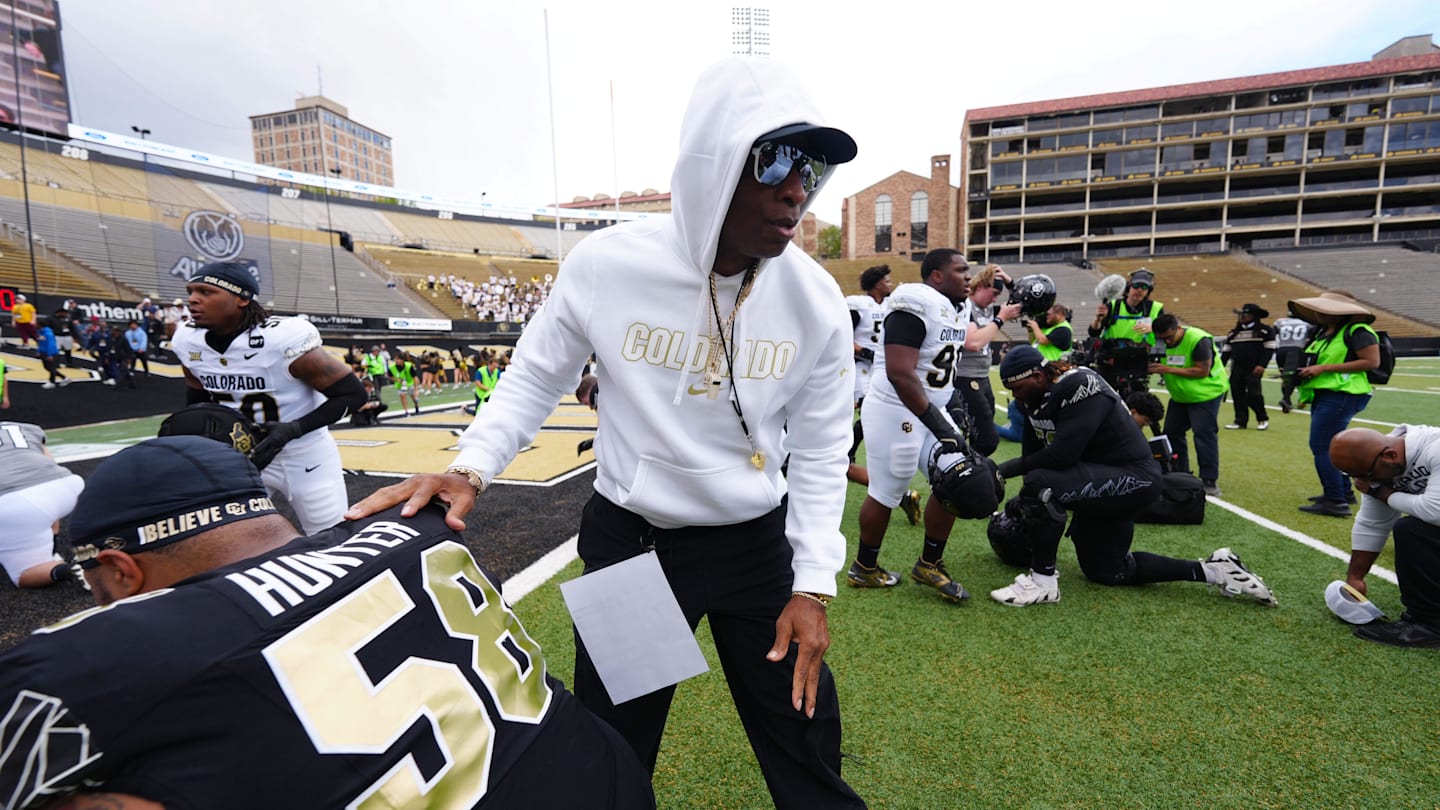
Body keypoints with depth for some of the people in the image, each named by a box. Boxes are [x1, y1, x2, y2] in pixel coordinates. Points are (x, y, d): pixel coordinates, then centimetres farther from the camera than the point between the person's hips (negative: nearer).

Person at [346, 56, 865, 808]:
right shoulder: (605, 264, -17)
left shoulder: (814, 298, -13)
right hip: (627, 537, 0)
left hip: (756, 543, 1)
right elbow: (535, 378, -1)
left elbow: (820, 448, -4)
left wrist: (813, 583, -6)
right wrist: (470, 468, -17)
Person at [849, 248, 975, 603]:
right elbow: (900, 374, -28)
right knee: (886, 493, 2)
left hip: (931, 409, 10)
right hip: (896, 412, -9)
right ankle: (864, 569, 24)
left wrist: (948, 414, 16)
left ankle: (929, 565, 23)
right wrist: (938, 424, -27)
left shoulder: (959, 308, 11)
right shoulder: (916, 305, -20)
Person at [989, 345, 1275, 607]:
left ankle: (1042, 580, -18)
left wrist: (1013, 467, -23)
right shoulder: (1036, 397, 0)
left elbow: (1063, 453, -35)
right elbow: (1035, 451, 6)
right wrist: (1025, 502, 4)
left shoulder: (1080, 386, -26)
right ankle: (1211, 569, 25)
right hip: (1101, 481, 10)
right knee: (1106, 570, 19)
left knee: (1041, 486, -33)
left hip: (1133, 478, -10)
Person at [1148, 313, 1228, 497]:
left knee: (1204, 435, -12)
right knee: (1171, 433, 8)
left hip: (1206, 394, -7)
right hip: (1180, 396, 8)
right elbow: (1164, 369, 7)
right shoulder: (1163, 342, -3)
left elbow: (1202, 371, -28)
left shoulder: (1198, 340, -25)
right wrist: (1155, 368, -17)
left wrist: (1169, 369, -31)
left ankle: (1210, 481, -6)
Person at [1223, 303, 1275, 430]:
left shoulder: (1265, 330, -1)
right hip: (1237, 369, 5)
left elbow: (1269, 348, -7)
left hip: (1254, 369, -5)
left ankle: (1263, 419, 12)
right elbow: (1227, 351, 17)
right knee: (1237, 395, 4)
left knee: (1253, 394, -10)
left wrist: (1262, 365, -18)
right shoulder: (1234, 332, 15)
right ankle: (1240, 421, 13)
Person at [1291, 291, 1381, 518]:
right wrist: (1302, 371, 4)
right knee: (1329, 446, 17)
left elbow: (1372, 361, -18)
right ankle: (1343, 491, 29)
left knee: (1321, 446, -12)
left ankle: (1336, 502, -9)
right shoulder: (1324, 332, 15)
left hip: (1341, 395, -10)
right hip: (1323, 395, 10)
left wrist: (1324, 368, -21)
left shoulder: (1357, 331, -11)